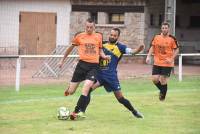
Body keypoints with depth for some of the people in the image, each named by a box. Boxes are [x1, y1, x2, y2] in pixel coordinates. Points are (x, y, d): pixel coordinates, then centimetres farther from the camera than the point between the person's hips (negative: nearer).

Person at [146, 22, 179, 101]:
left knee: (163, 80, -3)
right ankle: (162, 90, 27)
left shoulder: (172, 39, -8)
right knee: (155, 79, -3)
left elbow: (176, 50, -2)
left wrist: (171, 59, -14)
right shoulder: (156, 37, 1)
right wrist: (148, 56, -6)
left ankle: (163, 95, 21)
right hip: (157, 63, 3)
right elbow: (152, 47, 7)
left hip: (167, 64, -3)